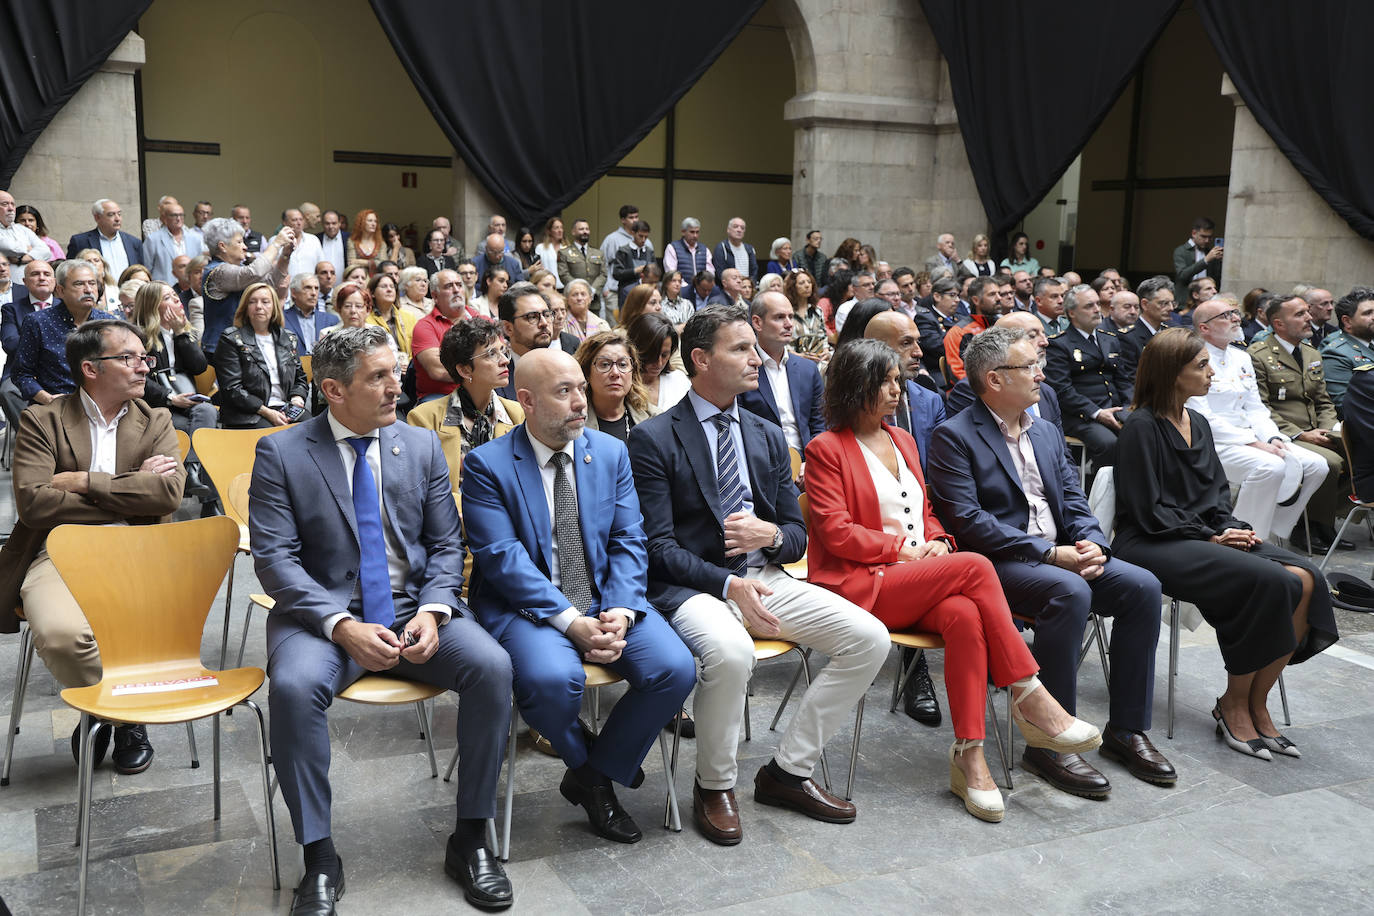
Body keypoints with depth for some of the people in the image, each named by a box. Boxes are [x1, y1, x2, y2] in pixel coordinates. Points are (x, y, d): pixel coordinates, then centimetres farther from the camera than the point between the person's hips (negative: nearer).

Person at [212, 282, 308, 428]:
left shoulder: (288, 338, 19)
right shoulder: (231, 339, 3)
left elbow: (300, 378, 24)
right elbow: (231, 389, -5)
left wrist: (297, 399, 0)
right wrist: (266, 412, -14)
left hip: (287, 409, 5)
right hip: (247, 415, -5)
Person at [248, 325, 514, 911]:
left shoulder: (422, 446, 8)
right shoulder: (280, 454, -1)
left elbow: (446, 545, 9)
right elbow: (275, 558, -7)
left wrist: (432, 611, -12)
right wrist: (341, 626, -21)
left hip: (414, 609, 2)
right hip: (324, 611, -2)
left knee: (492, 666, -24)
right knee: (294, 685, -33)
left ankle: (471, 840, -8)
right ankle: (319, 858, -14)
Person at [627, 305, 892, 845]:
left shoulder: (767, 437, 15)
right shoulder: (654, 439, -3)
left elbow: (797, 534, 16)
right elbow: (658, 546, -9)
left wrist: (770, 534, -9)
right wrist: (729, 584, -23)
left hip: (765, 579, 6)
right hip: (691, 586, -6)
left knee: (870, 638, -12)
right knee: (730, 651, -38)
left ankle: (788, 770, 2)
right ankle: (714, 786, -8)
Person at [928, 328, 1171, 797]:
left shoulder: (1047, 433, 19)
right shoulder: (955, 437, -6)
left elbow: (1074, 501, 15)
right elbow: (966, 520, -16)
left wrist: (1092, 543, -9)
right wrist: (1049, 553, -20)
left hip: (1061, 554, 7)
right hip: (998, 563, -7)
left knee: (1142, 586, -14)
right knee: (1071, 593, -34)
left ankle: (1126, 729, -2)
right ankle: (1049, 744, -23)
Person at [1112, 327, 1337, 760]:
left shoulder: (1198, 423, 18)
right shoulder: (1142, 426, -8)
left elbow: (1218, 493, 18)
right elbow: (1150, 511, -12)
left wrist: (1232, 528, -2)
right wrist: (1211, 539, -13)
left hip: (1203, 536, 8)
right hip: (1153, 545, -8)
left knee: (1304, 579, -15)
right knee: (1267, 580, -28)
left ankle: (1255, 701, -8)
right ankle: (1234, 705, -11)